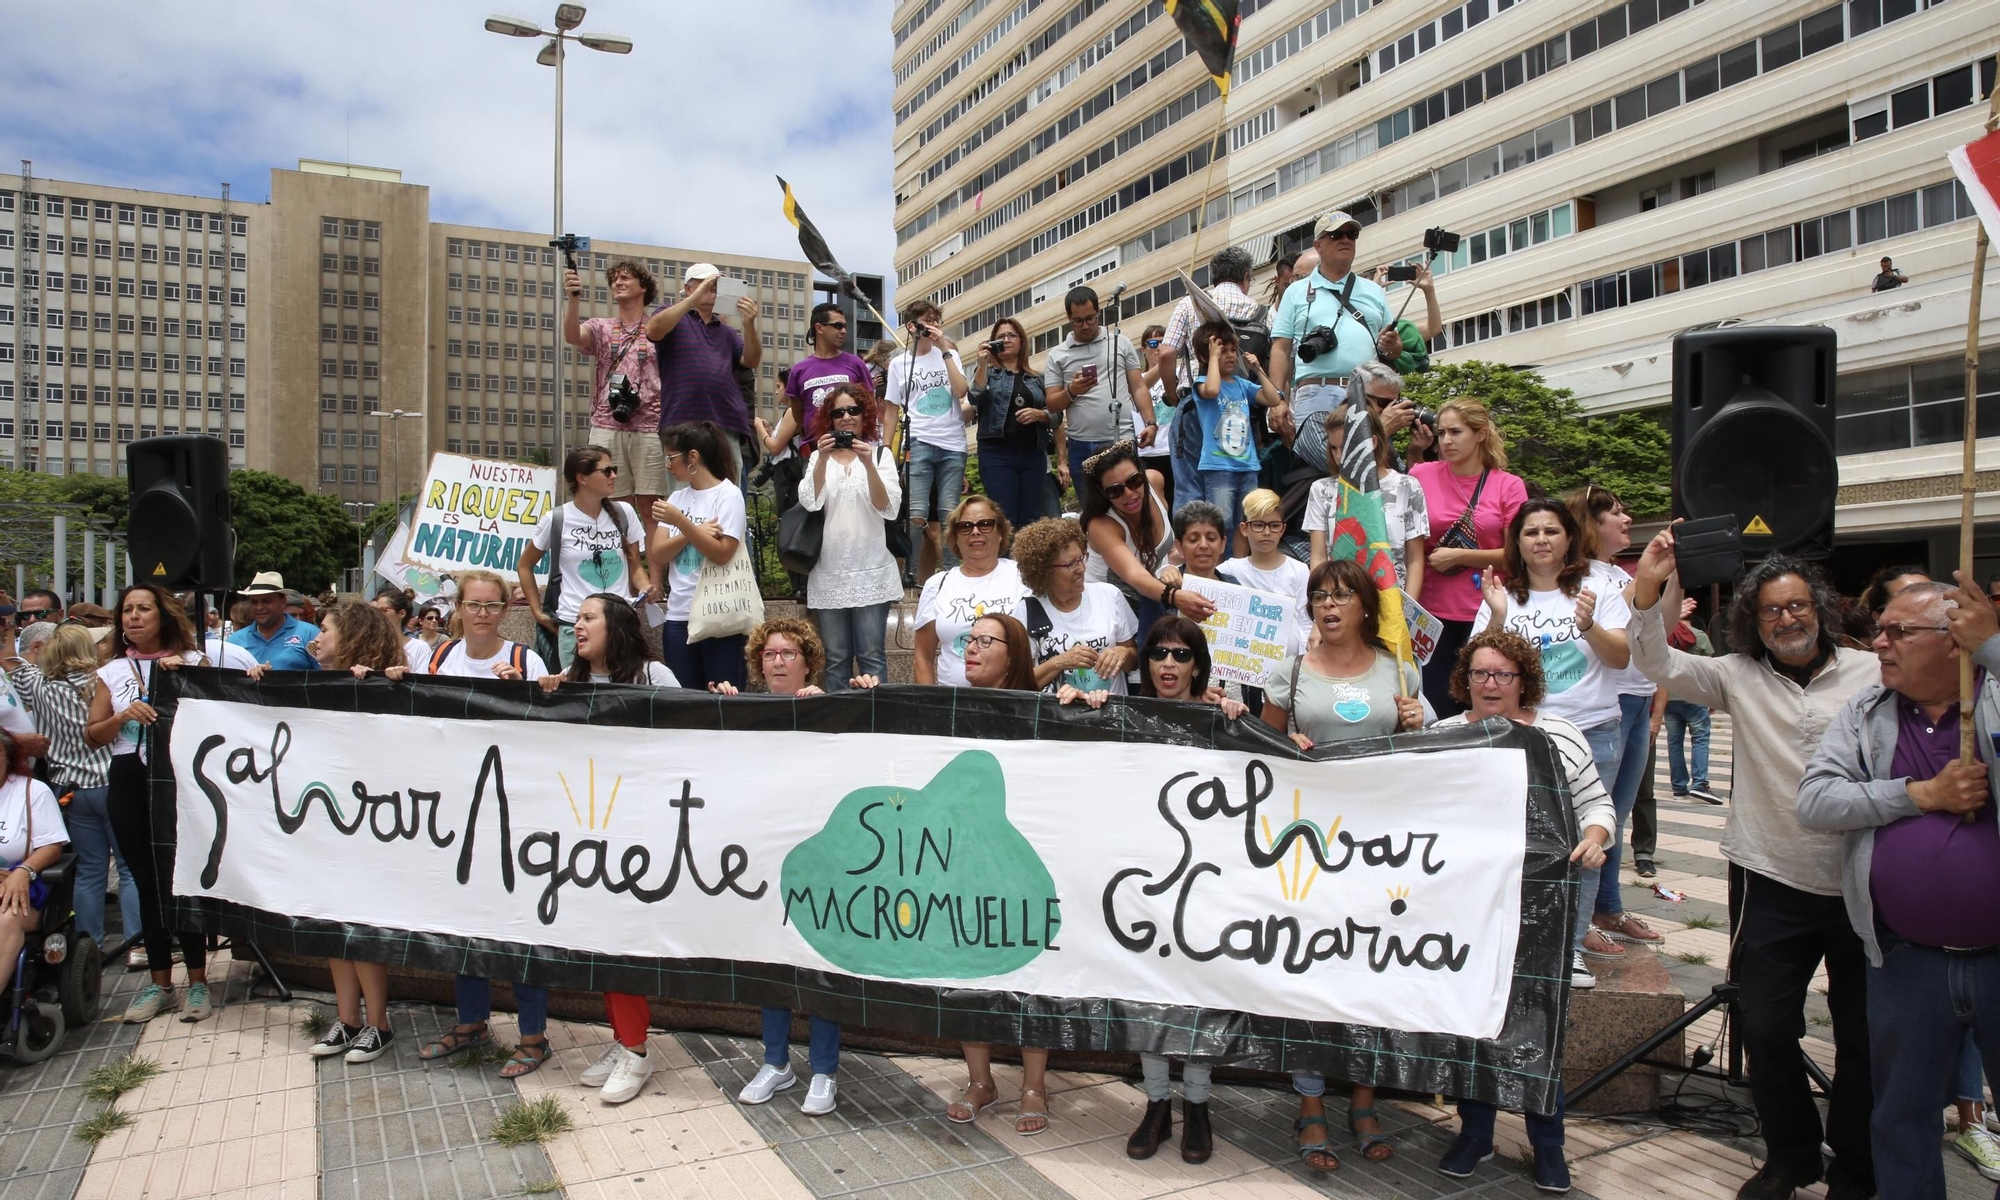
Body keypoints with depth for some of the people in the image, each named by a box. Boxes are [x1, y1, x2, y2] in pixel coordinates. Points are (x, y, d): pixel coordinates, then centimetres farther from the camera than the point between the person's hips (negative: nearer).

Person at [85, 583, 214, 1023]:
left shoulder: (192, 662, 2)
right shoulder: (111, 671, 11)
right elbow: (92, 735, 10)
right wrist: (123, 715, -9)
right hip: (129, 782, 4)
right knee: (147, 882, 10)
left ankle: (198, 981, 8)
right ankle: (160, 983, 19)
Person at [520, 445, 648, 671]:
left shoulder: (623, 513, 3)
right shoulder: (556, 520, -2)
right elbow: (524, 566, 11)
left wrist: (645, 587, -9)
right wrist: (537, 612, 7)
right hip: (574, 626, -2)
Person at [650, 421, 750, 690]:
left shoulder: (728, 495, -5)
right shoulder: (677, 497, 13)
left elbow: (721, 554, -16)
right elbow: (658, 555, 4)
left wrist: (680, 521, -21)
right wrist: (694, 533, -11)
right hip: (678, 615, 6)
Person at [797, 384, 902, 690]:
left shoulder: (881, 453, 5)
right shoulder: (818, 457, 10)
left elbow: (889, 509, -7)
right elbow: (811, 503, -5)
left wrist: (868, 464, -19)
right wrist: (823, 460, -15)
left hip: (871, 573, -2)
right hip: (828, 575, 2)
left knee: (871, 656, -1)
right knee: (835, 658, 7)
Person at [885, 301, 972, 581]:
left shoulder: (949, 354, 11)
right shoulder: (899, 363, 8)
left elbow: (961, 391, -5)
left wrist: (944, 350, -6)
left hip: (952, 445, 2)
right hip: (918, 444, -1)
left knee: (949, 513, 2)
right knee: (917, 514, -9)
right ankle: (915, 578, -4)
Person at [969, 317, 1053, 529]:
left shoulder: (1037, 378, 17)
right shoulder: (987, 371, 12)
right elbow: (975, 399, -7)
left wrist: (1038, 414, -7)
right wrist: (982, 363, -13)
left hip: (1033, 454, 3)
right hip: (997, 453, -3)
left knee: (1031, 521, 1)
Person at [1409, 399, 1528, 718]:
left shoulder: (1509, 486, 0)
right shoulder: (1422, 475, 2)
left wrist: (1458, 555, -10)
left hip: (1487, 611, 0)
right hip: (1432, 611, 1)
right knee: (1435, 707, 3)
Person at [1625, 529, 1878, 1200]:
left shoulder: (1874, 674, 0)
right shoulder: (1737, 677, 2)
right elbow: (1659, 665, -10)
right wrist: (1647, 593, -23)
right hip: (1772, 884, 0)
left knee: (1864, 1035, 12)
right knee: (1765, 1027, 5)